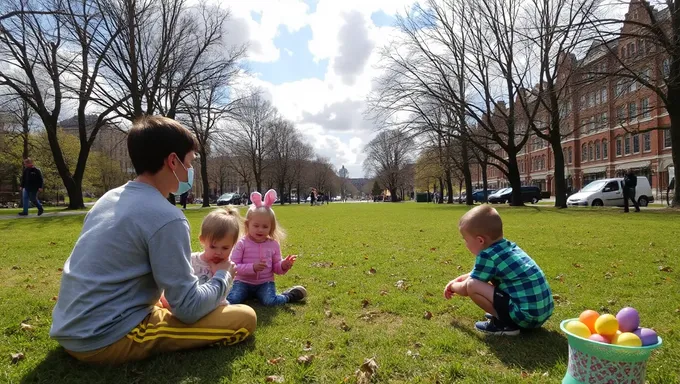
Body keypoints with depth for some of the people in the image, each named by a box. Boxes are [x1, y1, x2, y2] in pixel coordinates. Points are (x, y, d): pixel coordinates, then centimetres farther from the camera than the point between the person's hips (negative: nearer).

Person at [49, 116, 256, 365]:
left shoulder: (109, 198, 7)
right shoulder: (166, 217, -20)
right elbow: (188, 309, -17)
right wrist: (222, 277, 2)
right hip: (106, 340, -9)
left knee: (162, 298, 36)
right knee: (245, 318, -9)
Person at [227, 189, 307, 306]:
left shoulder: (273, 245, -1)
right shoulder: (242, 244, -9)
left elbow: (276, 268, 6)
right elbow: (233, 266, -13)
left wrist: (284, 265, -18)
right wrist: (252, 267, -27)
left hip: (265, 283, 0)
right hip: (244, 282, 0)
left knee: (270, 301, -28)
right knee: (231, 300, -26)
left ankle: (288, 296, 0)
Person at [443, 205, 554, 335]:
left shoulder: (487, 256, -15)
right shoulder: (509, 246, 11)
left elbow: (465, 289, -2)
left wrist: (452, 286, 18)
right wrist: (458, 279, 30)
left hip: (526, 315, -10)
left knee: (472, 285, -14)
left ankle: (505, 324, -3)